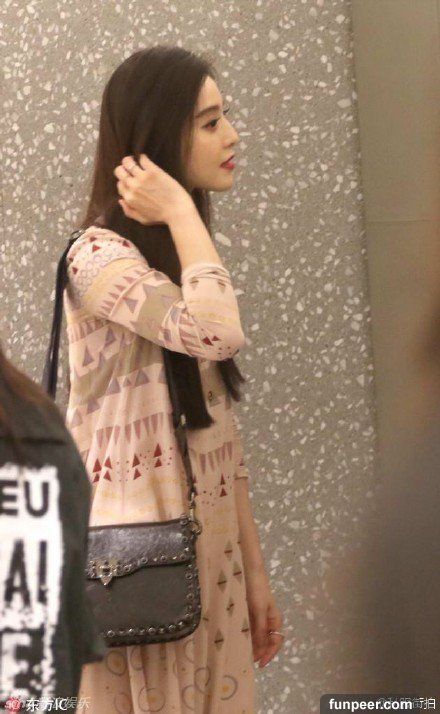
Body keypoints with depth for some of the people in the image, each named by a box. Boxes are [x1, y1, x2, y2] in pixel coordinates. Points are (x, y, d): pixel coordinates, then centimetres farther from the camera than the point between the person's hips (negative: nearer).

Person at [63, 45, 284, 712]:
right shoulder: (100, 255, -13)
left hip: (209, 549, 8)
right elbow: (216, 333, -31)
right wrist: (182, 211, -17)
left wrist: (254, 569, 12)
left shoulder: (177, 259, 15)